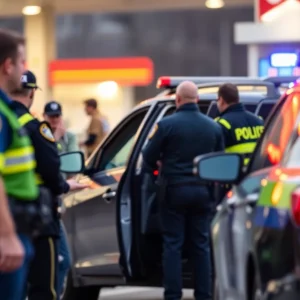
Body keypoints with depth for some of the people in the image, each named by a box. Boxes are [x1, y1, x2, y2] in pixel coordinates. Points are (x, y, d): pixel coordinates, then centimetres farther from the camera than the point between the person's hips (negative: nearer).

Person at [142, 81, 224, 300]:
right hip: (202, 191, 3)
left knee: (173, 245, 3)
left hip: (174, 190, -3)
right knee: (201, 245, 10)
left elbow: (149, 158, -6)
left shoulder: (167, 124, -11)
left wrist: (162, 166, 15)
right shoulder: (213, 126, 2)